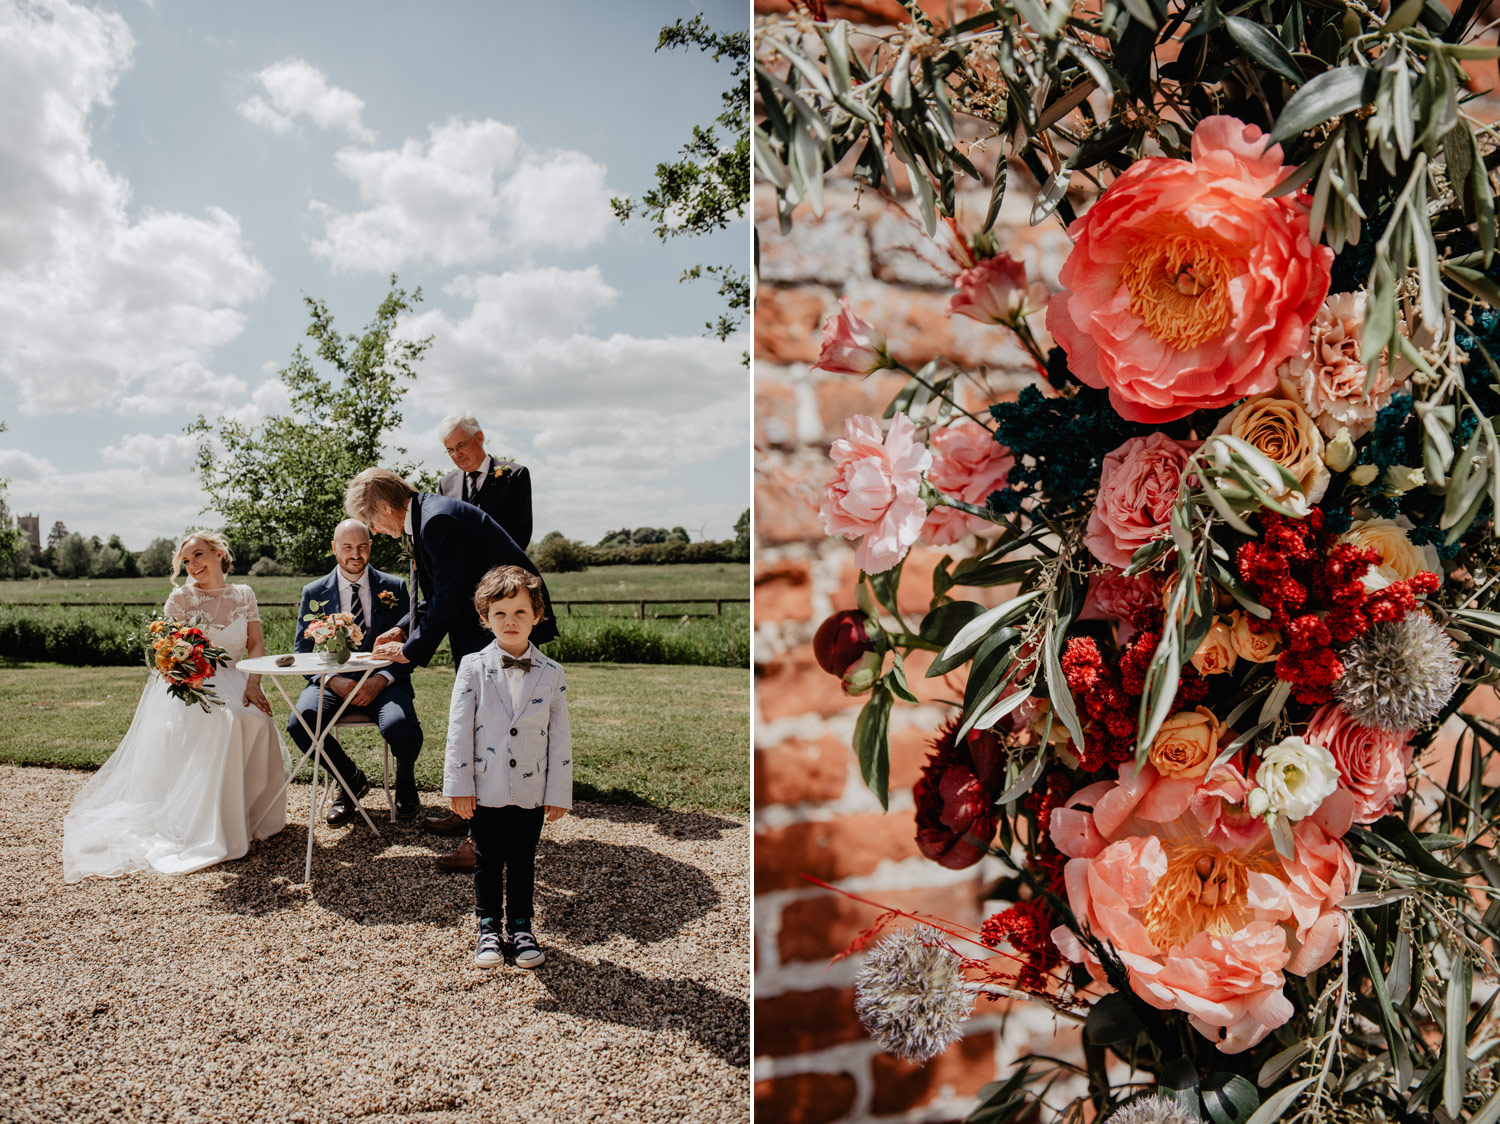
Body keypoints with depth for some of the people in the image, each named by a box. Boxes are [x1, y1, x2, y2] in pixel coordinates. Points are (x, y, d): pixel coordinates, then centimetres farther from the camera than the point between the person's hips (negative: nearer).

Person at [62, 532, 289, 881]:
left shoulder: (243, 595, 9)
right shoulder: (181, 598, 0)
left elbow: (256, 645, 5)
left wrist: (252, 683, -12)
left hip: (232, 680, 3)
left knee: (259, 721, -29)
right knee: (223, 721, -34)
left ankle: (254, 814, -11)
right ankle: (207, 826, -22)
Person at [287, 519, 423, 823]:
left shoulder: (394, 588, 7)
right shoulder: (314, 593, 10)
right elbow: (303, 651, 7)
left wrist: (380, 680, -15)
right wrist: (333, 680, -13)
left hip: (383, 681, -2)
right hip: (332, 680, 2)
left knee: (401, 726, -33)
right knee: (299, 723, -28)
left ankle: (405, 785, 5)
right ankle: (352, 780, 3)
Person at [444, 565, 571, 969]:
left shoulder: (552, 674, -2)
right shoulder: (473, 668, -4)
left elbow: (560, 738, 1)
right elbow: (459, 730, -4)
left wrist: (559, 793, 0)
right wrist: (459, 786, -7)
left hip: (532, 791, 1)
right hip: (486, 788, -1)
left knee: (523, 861, 12)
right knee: (488, 861, 12)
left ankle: (521, 926, 28)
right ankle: (488, 928, 29)